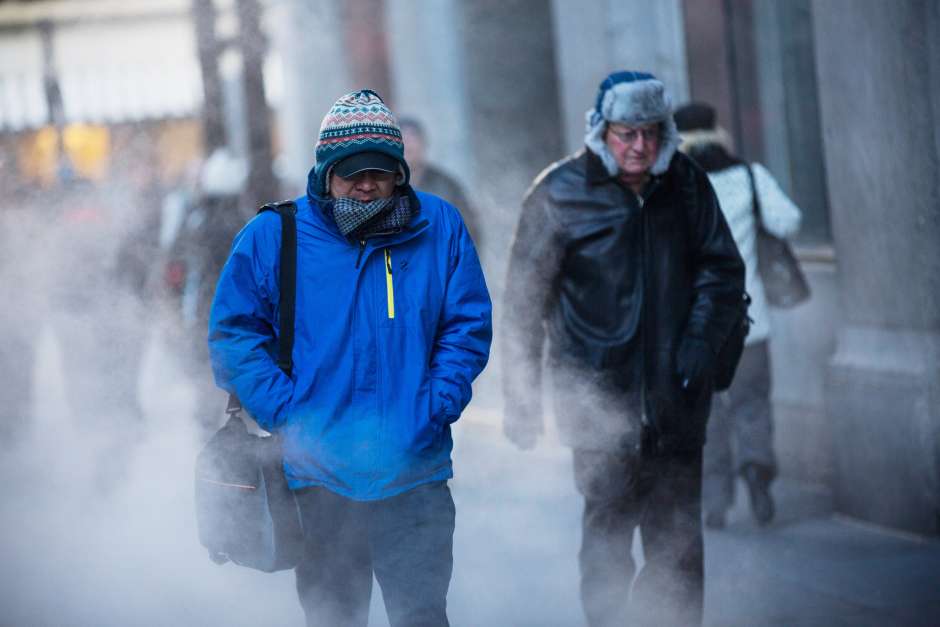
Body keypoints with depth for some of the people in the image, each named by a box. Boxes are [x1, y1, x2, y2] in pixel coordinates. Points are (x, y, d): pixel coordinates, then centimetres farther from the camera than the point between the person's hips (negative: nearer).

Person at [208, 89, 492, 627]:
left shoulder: (440, 228, 3)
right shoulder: (272, 236, -1)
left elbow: (468, 327, 7)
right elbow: (233, 336, 1)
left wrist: (435, 410, -7)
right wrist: (288, 415, -10)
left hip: (414, 471, 0)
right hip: (321, 473, 0)